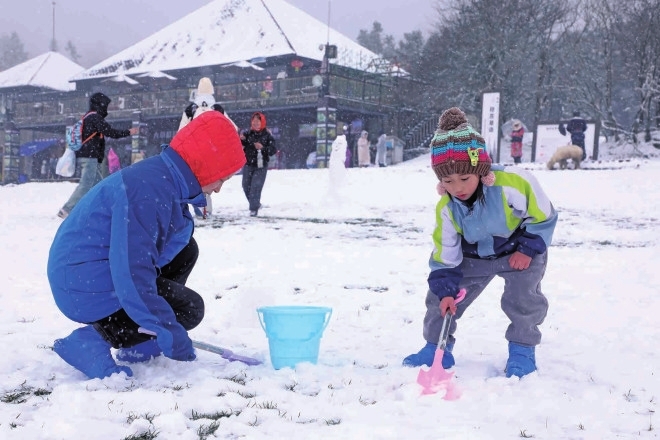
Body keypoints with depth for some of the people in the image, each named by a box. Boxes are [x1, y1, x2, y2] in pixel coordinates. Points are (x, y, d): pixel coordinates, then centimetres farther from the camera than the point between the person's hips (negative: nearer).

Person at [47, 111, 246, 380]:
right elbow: (132, 271, -30)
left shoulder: (165, 179, 4)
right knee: (188, 310, -8)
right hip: (87, 287, -10)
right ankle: (92, 341, -8)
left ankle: (138, 343, 16)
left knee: (185, 250, 14)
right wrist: (169, 332, -27)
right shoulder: (148, 191, -28)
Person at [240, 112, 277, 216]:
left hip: (261, 166, -3)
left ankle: (254, 209, -6)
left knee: (256, 187, -12)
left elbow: (273, 150, -9)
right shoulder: (246, 133, -1)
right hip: (248, 165, 3)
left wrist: (262, 148, -25)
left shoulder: (267, 135, -6)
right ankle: (255, 204, 34)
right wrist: (241, 140, -24)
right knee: (246, 187, 11)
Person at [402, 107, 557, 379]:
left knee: (523, 295, -22)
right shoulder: (446, 207, -22)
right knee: (440, 294, -2)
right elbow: (444, 254, -11)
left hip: (520, 249, -3)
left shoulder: (514, 183, -35)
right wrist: (446, 290, -18)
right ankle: (436, 347, 17)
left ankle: (522, 349, 2)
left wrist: (528, 250, -19)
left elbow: (543, 216, -18)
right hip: (474, 256, 3)